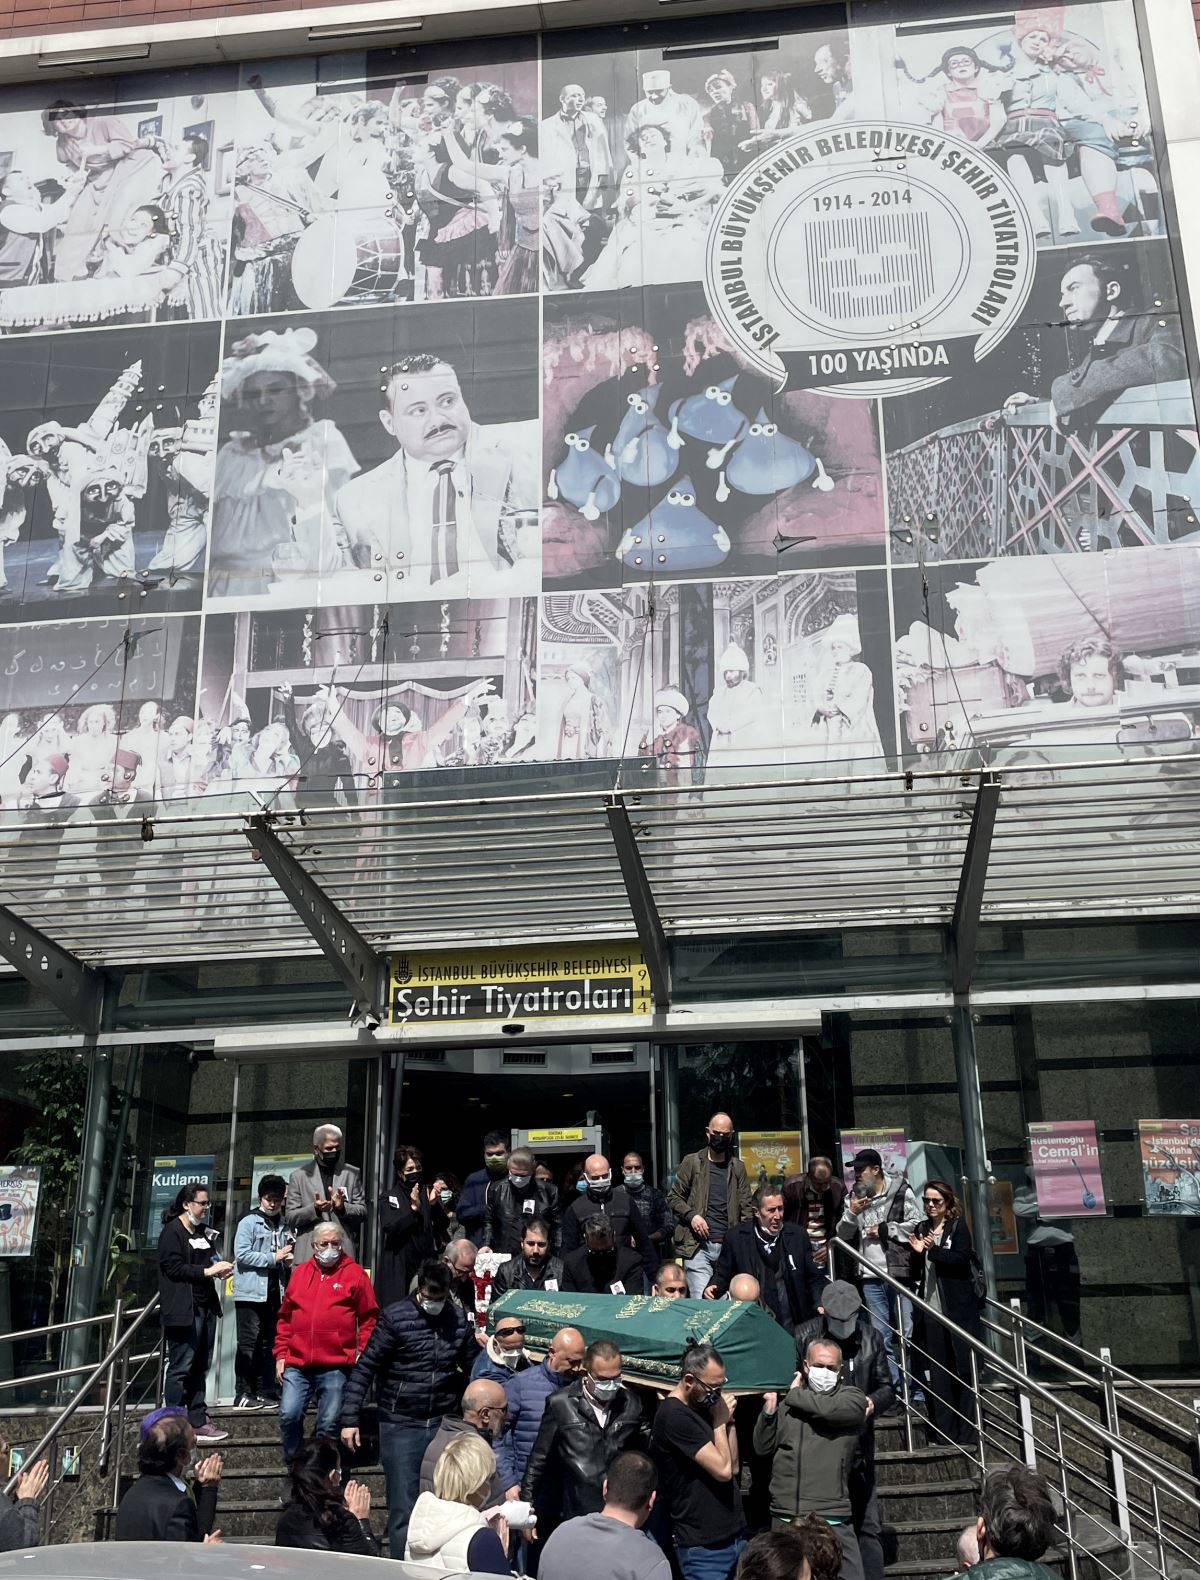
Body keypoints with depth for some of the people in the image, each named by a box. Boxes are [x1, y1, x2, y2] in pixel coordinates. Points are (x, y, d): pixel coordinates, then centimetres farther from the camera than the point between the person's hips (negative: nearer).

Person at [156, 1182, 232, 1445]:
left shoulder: (204, 1231, 19)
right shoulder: (173, 1231, -7)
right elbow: (173, 1267, -16)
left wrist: (219, 1267, 7)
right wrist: (207, 1271, -17)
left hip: (205, 1305, 9)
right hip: (183, 1310, -9)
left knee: (200, 1366, 12)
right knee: (181, 1367, -5)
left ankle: (198, 1421, 17)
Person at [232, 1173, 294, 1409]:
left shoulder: (284, 1227, 16)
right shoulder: (249, 1222, -2)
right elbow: (241, 1254, -13)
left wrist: (288, 1260, 7)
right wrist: (273, 1258, -13)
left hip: (275, 1292, 6)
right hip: (251, 1292, -6)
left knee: (267, 1344, 8)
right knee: (248, 1342, -6)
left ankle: (261, 1392, 14)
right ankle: (243, 1393, -1)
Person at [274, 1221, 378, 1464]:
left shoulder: (354, 1274, 3)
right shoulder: (299, 1273, 12)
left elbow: (369, 1317, 2)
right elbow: (285, 1318, 16)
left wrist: (362, 1353, -5)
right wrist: (280, 1354, 11)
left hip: (335, 1367, -2)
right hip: (296, 1365, 3)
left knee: (329, 1424, 2)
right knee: (289, 1415, -5)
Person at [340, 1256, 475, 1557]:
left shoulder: (460, 1318, 2)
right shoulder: (395, 1317, -9)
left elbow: (470, 1369, 11)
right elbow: (364, 1369, -6)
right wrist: (350, 1419, -10)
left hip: (443, 1426, 3)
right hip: (401, 1425, -3)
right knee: (403, 1509, 0)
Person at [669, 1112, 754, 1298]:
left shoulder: (738, 1167, 12)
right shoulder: (692, 1162, 6)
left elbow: (746, 1208, 11)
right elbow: (673, 1197, 9)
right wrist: (691, 1215, -9)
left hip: (729, 1247, 2)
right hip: (698, 1246, -2)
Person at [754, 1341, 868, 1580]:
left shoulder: (853, 1397, 2)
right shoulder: (786, 1401, 11)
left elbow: (827, 1408, -20)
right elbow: (762, 1447, 13)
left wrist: (795, 1394, -1)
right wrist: (769, 1411, -5)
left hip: (832, 1518, -3)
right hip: (784, 1516, 3)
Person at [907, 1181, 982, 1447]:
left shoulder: (958, 1226, -1)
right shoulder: (921, 1228, 12)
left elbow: (962, 1258, -15)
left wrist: (933, 1250, -24)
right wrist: (917, 1252, -1)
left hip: (958, 1308, -5)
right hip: (931, 1310, 5)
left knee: (963, 1370, -1)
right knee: (938, 1372, 6)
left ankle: (967, 1433, 6)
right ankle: (945, 1432, 12)